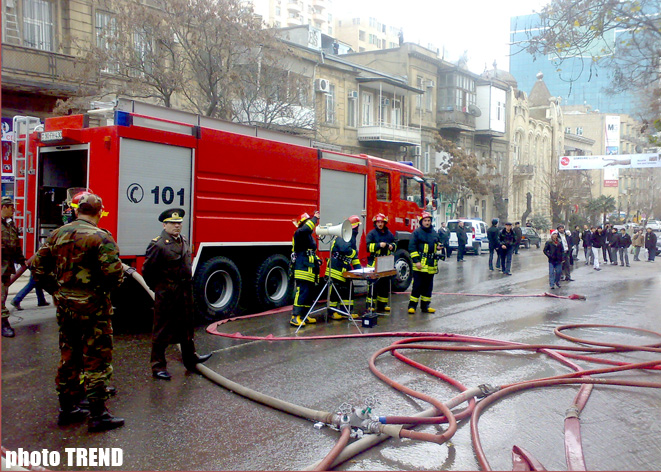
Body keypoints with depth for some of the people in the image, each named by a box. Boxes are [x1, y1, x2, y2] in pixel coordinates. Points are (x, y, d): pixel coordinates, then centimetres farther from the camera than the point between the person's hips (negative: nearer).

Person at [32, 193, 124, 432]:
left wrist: (56, 291, 14)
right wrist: (106, 288, -2)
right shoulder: (100, 237, -14)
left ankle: (67, 408, 28)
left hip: (64, 305, 7)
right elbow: (114, 273, -23)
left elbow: (38, 266, 9)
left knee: (69, 357, 18)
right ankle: (98, 414, 7)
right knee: (96, 359, 2)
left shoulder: (58, 234, 6)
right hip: (91, 306, -7)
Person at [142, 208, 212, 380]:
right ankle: (158, 367, 12)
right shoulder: (157, 244, -15)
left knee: (186, 327, 20)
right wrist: (159, 287, -3)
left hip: (185, 291, 8)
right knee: (162, 330, 2)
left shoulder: (184, 241, 10)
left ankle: (190, 358, 35)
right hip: (167, 294, -8)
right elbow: (147, 270, -12)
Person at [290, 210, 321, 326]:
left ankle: (305, 315, 21)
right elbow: (305, 229, -33)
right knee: (302, 292, -14)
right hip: (303, 269, -10)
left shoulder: (309, 236, 23)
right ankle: (295, 317, -15)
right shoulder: (299, 234, -7)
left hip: (310, 270, 10)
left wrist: (317, 259, 14)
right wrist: (315, 218, -20)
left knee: (310, 293, 13)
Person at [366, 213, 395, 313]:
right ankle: (370, 304, 1)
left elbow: (394, 244, 24)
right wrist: (379, 245, -20)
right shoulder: (371, 234, -2)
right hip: (374, 262, -5)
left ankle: (382, 304, 19)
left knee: (385, 283, 9)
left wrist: (392, 246, 1)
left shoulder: (389, 234, 13)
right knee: (373, 284, -5)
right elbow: (368, 247, -8)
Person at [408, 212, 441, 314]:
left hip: (431, 265, 6)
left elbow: (438, 243, 30)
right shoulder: (417, 232, -4)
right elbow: (412, 248, -8)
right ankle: (412, 306, 0)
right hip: (420, 265, -6)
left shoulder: (434, 233, 15)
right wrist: (416, 261, -15)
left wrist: (438, 245, 5)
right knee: (417, 285, -6)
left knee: (428, 286, 11)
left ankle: (425, 306, 19)